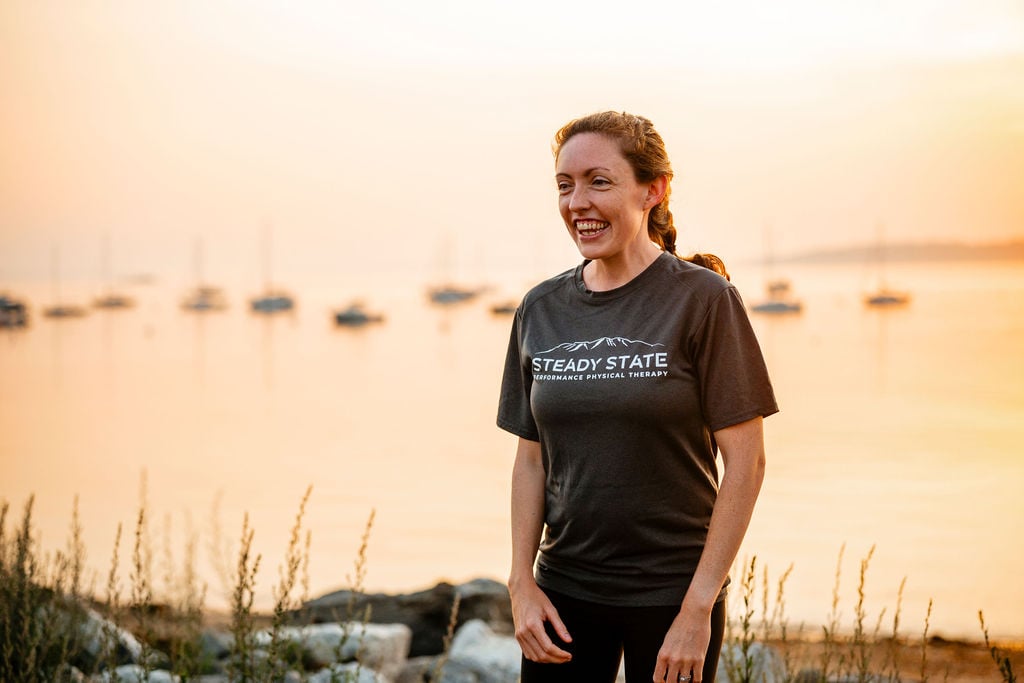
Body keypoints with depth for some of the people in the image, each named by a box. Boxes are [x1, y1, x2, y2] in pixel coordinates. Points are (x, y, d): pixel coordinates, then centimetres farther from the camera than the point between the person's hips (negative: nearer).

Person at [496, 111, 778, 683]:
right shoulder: (540, 310, 4)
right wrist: (522, 584, 0)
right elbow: (532, 460, 9)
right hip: (564, 588, 4)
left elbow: (746, 461, -11)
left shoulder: (703, 299, -10)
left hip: (671, 590, -3)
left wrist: (698, 607, -13)